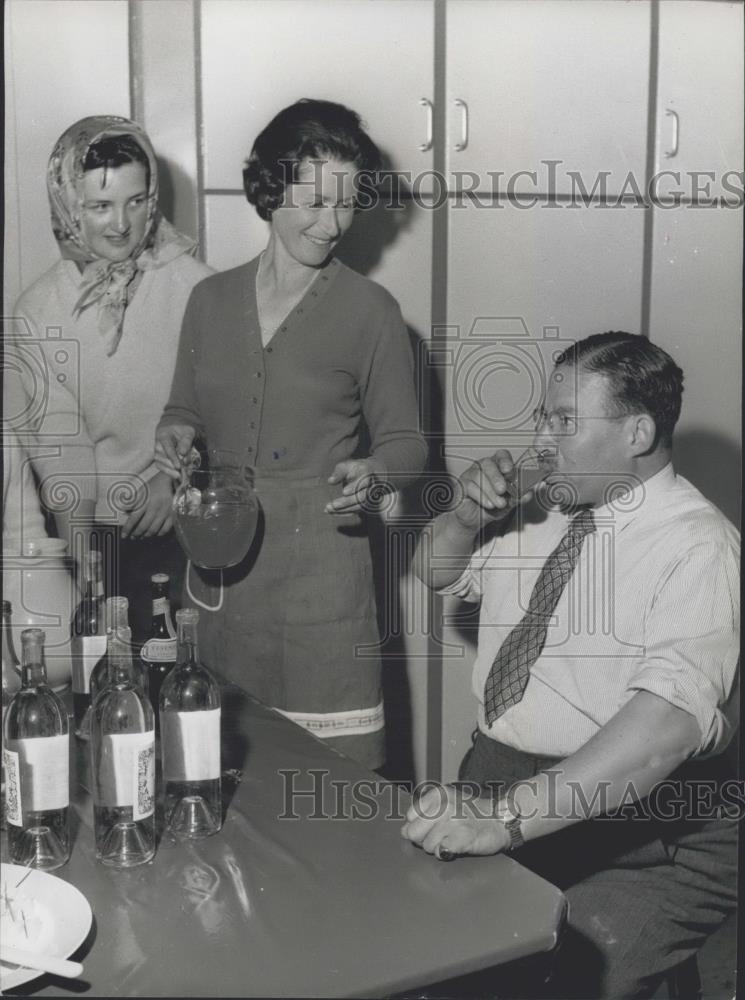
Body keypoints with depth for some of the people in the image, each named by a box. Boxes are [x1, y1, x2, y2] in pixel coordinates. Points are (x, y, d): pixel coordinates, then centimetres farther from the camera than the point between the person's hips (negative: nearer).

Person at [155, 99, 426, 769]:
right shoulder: (212, 299, 8)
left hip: (320, 563, -3)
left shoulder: (370, 311, -3)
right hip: (219, 562, 4)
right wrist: (176, 432, -2)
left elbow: (405, 440, 2)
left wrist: (373, 475, -19)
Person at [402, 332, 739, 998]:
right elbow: (435, 573, 27)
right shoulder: (542, 514, 12)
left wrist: (511, 815, -36)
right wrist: (466, 517, 4)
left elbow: (668, 720, -27)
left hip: (637, 835, -6)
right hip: (494, 782, 6)